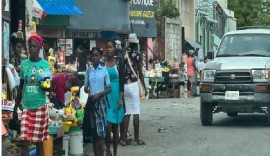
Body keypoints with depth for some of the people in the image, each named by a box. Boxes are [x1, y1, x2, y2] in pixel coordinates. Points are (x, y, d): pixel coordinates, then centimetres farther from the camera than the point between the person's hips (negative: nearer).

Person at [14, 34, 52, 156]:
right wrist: (16, 107, 13)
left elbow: (49, 87, 2)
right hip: (26, 107, 2)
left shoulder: (45, 64, -3)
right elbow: (21, 86, 12)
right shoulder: (24, 64, 4)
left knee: (39, 141, 5)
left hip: (40, 107, -2)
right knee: (24, 142, -3)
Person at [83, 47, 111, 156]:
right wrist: (88, 91, -9)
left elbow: (109, 88, 1)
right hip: (91, 101, 3)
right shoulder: (88, 71, 8)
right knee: (93, 131, 3)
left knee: (101, 131, -10)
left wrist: (99, 94, -12)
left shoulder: (104, 70, 1)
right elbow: (85, 87, 13)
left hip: (101, 101, -3)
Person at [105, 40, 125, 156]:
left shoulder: (119, 61, 1)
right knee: (108, 124, -11)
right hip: (105, 95, 0)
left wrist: (120, 98, -7)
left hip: (116, 95, 0)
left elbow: (122, 80, -1)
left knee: (115, 125, 7)